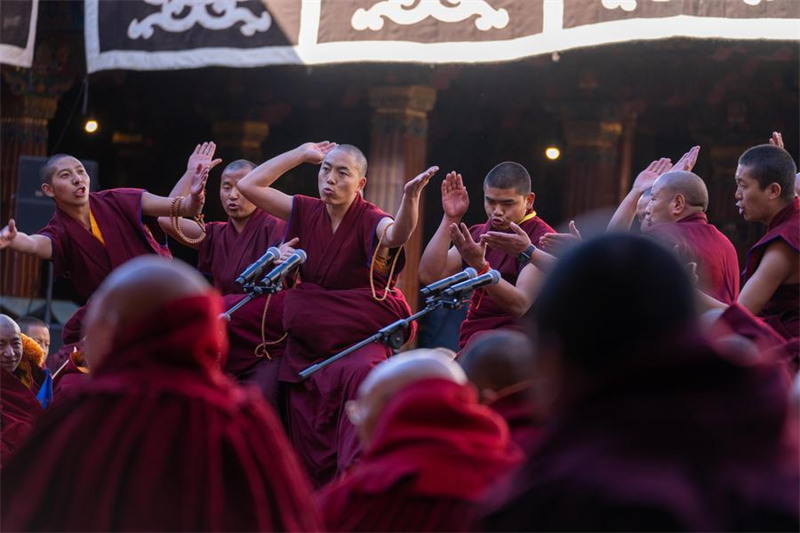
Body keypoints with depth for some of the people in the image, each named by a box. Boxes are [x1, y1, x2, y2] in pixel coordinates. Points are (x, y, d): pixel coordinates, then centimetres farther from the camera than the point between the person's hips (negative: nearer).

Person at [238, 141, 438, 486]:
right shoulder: (307, 212, 3)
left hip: (359, 337, -5)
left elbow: (398, 234, -33)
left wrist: (410, 197, -53)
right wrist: (302, 154, 5)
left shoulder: (369, 221, -10)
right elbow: (248, 186, 6)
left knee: (360, 375, -36)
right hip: (308, 341, 5)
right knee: (309, 443, 2)